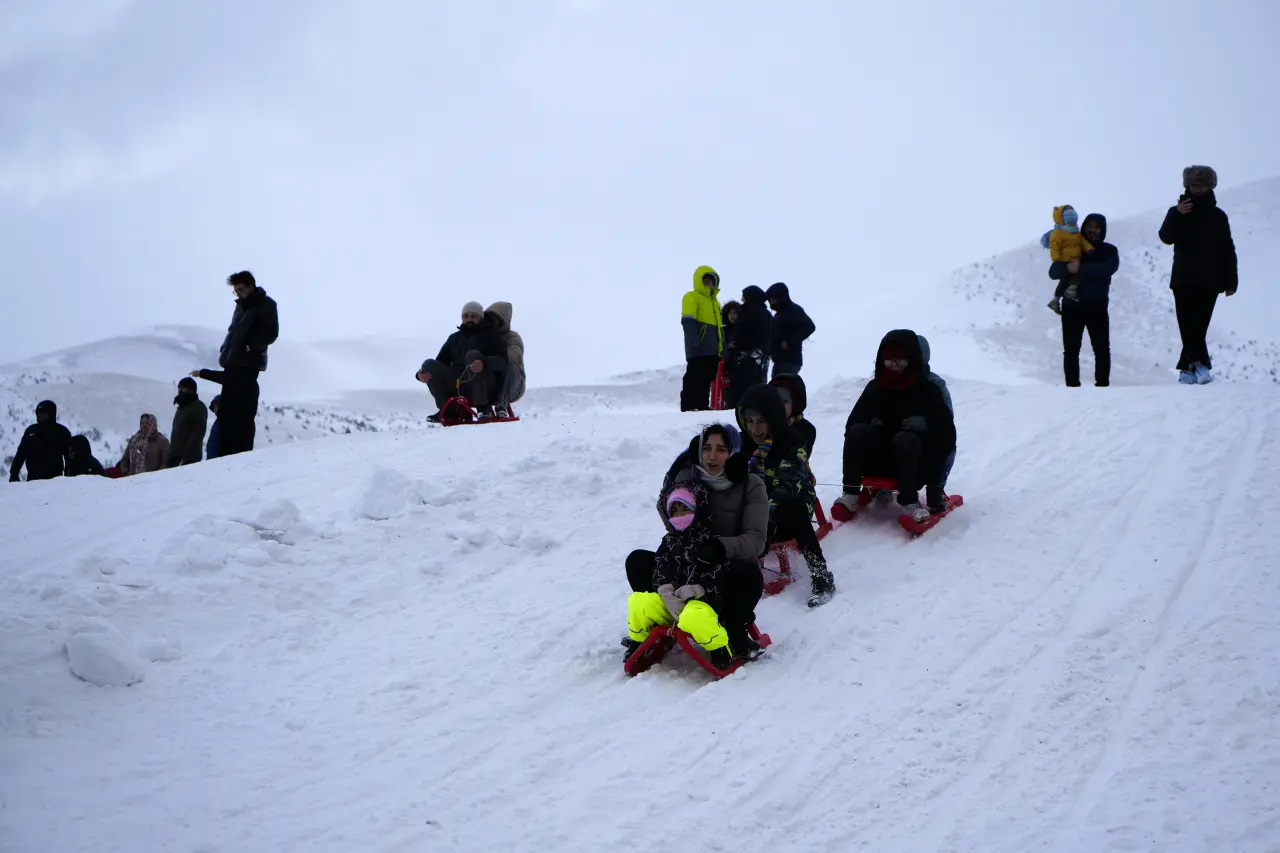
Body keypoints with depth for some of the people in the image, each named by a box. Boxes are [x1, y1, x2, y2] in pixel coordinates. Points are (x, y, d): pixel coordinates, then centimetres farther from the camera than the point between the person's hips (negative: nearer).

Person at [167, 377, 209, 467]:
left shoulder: (198, 407, -2)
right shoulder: (181, 408, 25)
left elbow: (199, 432, -14)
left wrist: (186, 455, -22)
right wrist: (171, 455, 15)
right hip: (175, 457, 8)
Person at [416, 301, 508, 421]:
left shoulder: (490, 334, 9)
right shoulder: (454, 338, 22)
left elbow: (502, 361, -7)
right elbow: (440, 362, 16)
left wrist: (484, 363, -31)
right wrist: (422, 374, -8)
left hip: (486, 386, -4)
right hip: (458, 385, 4)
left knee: (473, 354, -31)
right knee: (429, 364, -13)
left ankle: (483, 407, -28)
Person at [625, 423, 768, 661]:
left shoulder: (750, 485, -10)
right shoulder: (687, 477, -3)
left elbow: (755, 540, -20)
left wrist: (720, 546, -38)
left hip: (731, 566, -3)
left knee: (749, 575, -38)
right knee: (637, 561, -16)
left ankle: (736, 635, -12)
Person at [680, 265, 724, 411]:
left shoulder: (715, 301, 25)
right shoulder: (692, 297, -1)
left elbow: (720, 327, 29)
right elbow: (688, 322, -14)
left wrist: (723, 347, 23)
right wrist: (693, 341, -26)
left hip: (713, 350, 9)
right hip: (699, 350, -8)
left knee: (707, 379, 9)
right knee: (694, 379, -11)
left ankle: (703, 406, 13)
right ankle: (688, 407, -13)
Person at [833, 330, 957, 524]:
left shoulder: (928, 391, -3)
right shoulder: (874, 388, 8)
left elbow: (945, 436, -7)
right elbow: (853, 423, 8)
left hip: (915, 465, -3)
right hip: (878, 460, 3)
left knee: (905, 439, -36)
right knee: (857, 432, -25)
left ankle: (910, 503, -38)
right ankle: (850, 495, -28)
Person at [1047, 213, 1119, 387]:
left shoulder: (1109, 251, 7)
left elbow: (1109, 268, -16)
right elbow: (1053, 272, 0)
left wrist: (1081, 268, -21)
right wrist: (1068, 267, -21)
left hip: (1097, 307, -1)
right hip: (1072, 306, 1)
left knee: (1102, 349, -3)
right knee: (1071, 350, 0)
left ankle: (1102, 385, 2)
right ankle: (1072, 386, 3)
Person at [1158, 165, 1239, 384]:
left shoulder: (1218, 216, 12)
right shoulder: (1177, 212, 10)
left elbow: (1228, 251, 11)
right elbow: (1166, 237, -8)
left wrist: (1231, 280, 5)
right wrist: (1178, 215, -22)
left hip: (1209, 282, 0)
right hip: (1184, 280, 0)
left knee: (1199, 326, -4)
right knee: (1189, 325, -12)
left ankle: (1187, 368, 1)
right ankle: (1201, 364, -15)